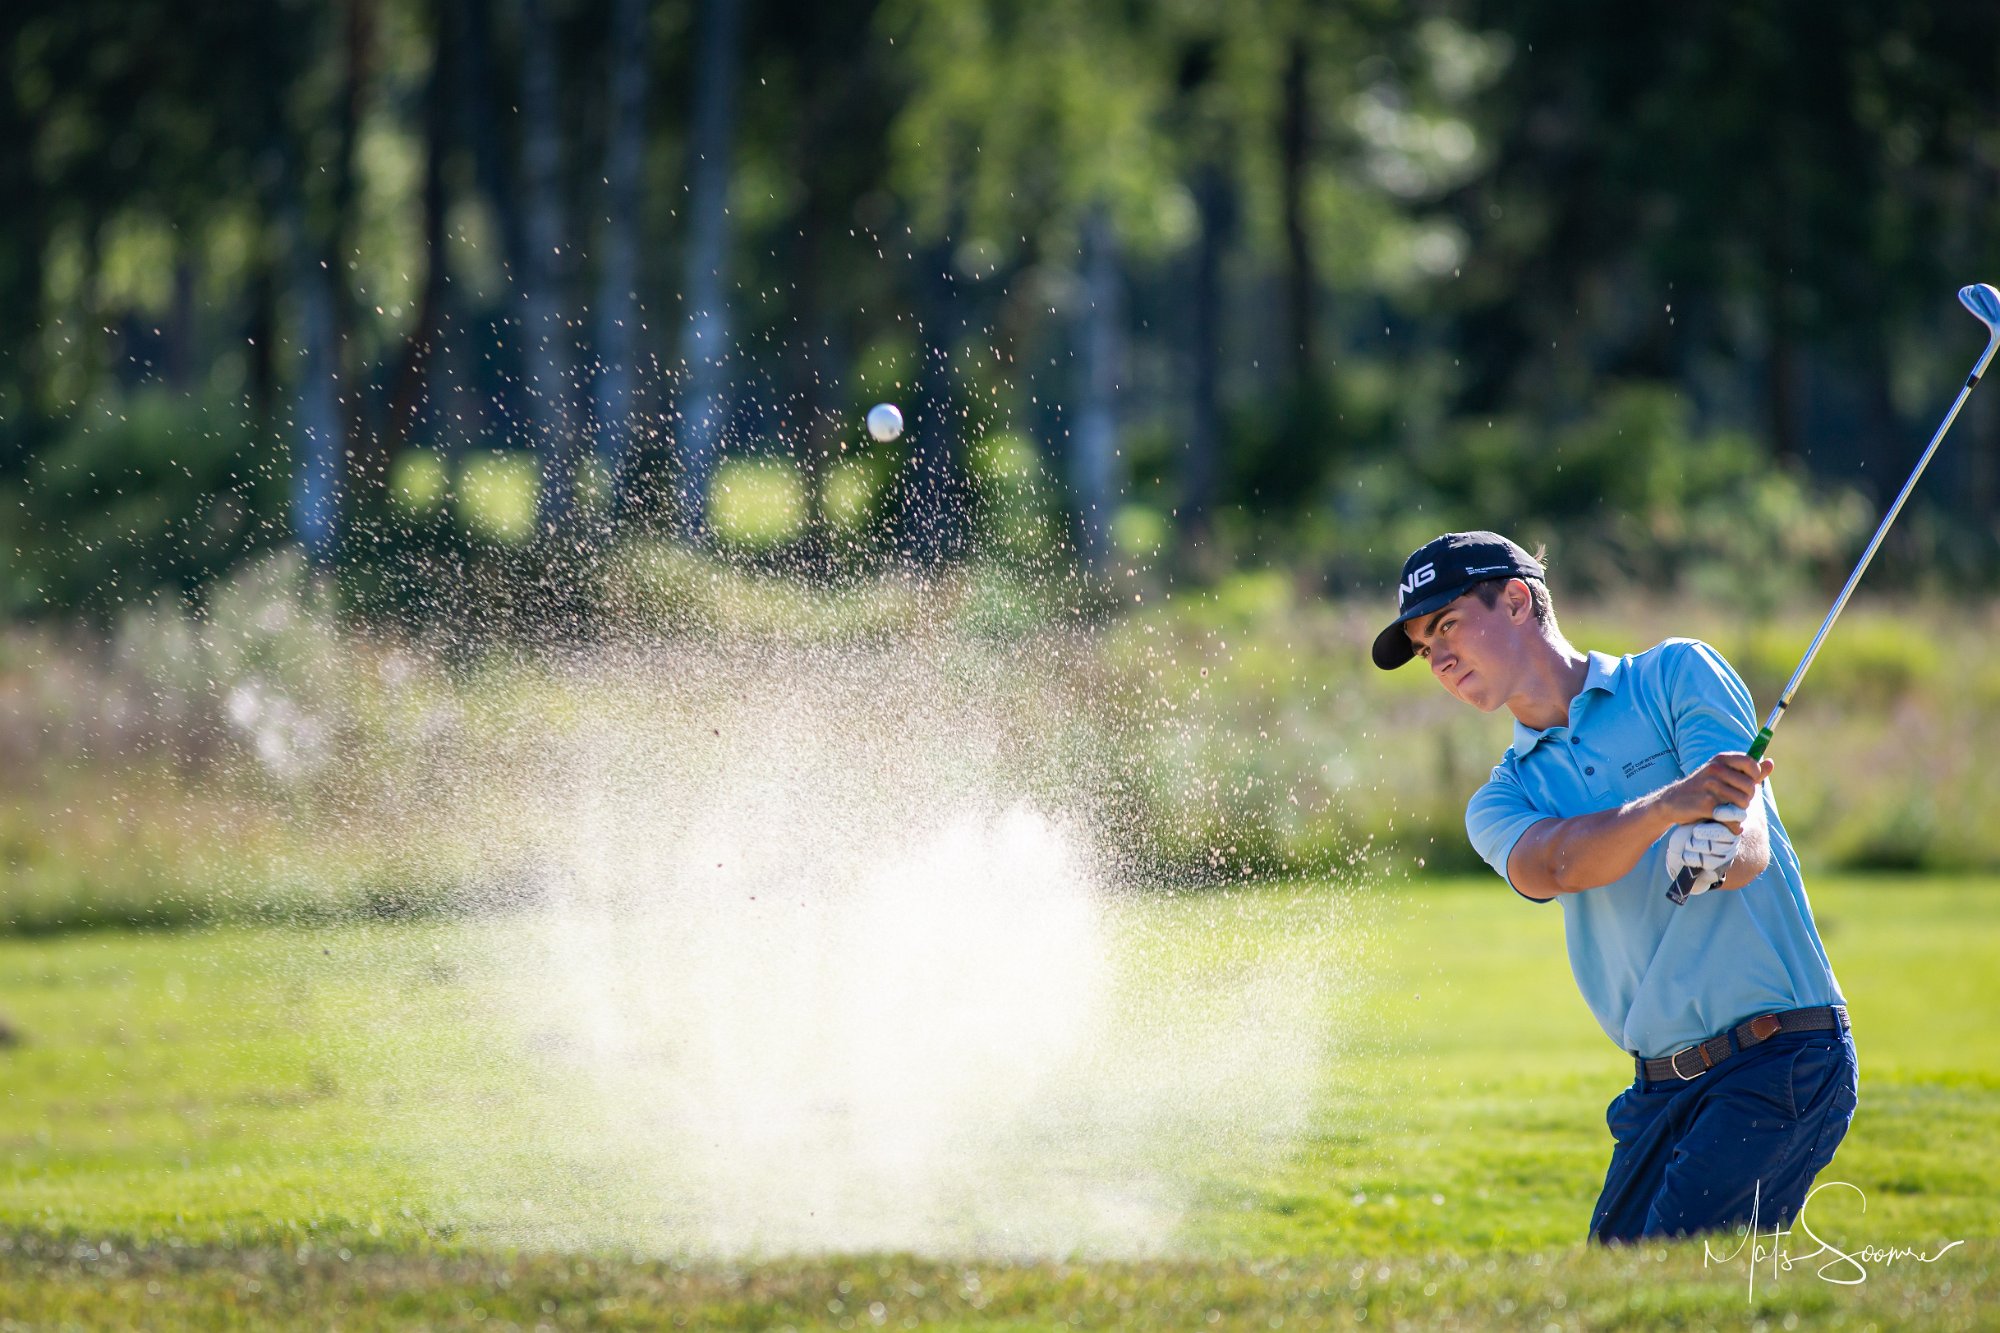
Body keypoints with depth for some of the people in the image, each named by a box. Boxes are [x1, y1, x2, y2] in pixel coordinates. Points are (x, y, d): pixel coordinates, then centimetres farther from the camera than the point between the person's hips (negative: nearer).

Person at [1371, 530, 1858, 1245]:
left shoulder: (1676, 674, 3)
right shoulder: (1502, 800, 14)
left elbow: (1751, 848, -11)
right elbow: (1553, 864, -11)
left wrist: (1716, 850, -36)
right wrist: (1668, 805, -32)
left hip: (1779, 1059, -6)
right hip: (1659, 1091, 6)